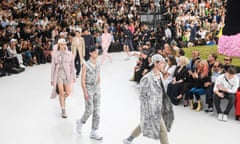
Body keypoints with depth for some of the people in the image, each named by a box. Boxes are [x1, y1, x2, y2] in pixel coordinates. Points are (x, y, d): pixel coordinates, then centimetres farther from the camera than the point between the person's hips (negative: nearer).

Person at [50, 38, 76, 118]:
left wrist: (74, 77, 7)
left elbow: (72, 66, 6)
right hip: (58, 75, -2)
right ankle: (63, 111, 12)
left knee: (68, 93, 1)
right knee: (61, 93, -3)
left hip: (67, 75, 2)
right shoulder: (55, 54, -3)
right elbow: (53, 67, 0)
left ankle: (62, 98, 39)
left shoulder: (69, 54, 0)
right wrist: (52, 79, 0)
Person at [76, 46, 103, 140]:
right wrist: (85, 93, -17)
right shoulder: (85, 64, -11)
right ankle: (81, 122, 25)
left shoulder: (98, 64, 6)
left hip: (96, 89, 5)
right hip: (88, 89, -5)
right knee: (89, 111, -8)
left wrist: (98, 90, 14)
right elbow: (82, 79, -12)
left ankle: (93, 133, 8)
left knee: (97, 111, 1)